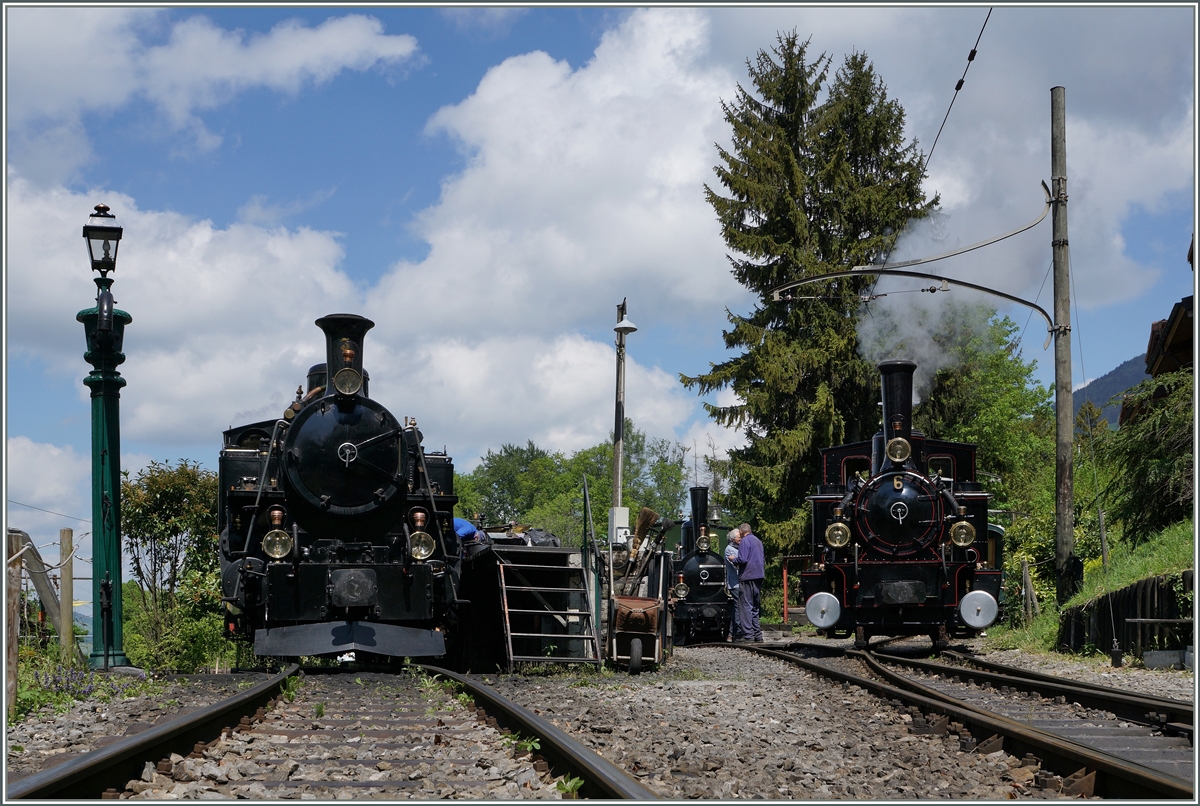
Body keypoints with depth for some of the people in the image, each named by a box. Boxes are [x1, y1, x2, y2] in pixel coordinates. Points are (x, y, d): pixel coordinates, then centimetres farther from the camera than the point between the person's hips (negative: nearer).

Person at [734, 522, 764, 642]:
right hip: (759, 577, 8)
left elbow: (742, 559, -18)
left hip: (747, 578, -8)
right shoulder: (758, 541, 17)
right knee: (755, 607, 15)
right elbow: (763, 560, 23)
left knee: (745, 606, -7)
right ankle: (757, 635, 15)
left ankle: (748, 636, -11)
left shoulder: (745, 541, -9)